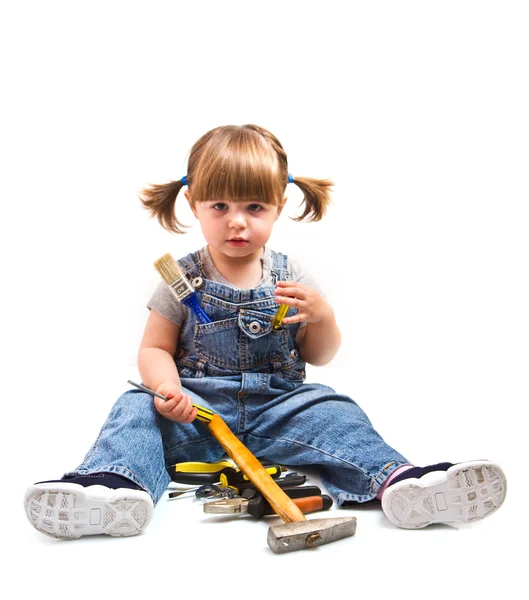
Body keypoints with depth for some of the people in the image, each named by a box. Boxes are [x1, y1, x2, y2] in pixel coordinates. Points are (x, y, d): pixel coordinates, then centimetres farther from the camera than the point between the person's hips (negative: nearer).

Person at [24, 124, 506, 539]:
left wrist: (322, 316, -13)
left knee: (332, 411, -23)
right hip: (197, 408, 0)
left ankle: (395, 481, -39)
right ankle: (114, 484, -49)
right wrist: (168, 388, -19)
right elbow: (155, 349, 4)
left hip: (276, 408, 1)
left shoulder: (291, 277, 4)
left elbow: (319, 357, 9)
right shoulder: (183, 278, 1)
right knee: (140, 408, -24)